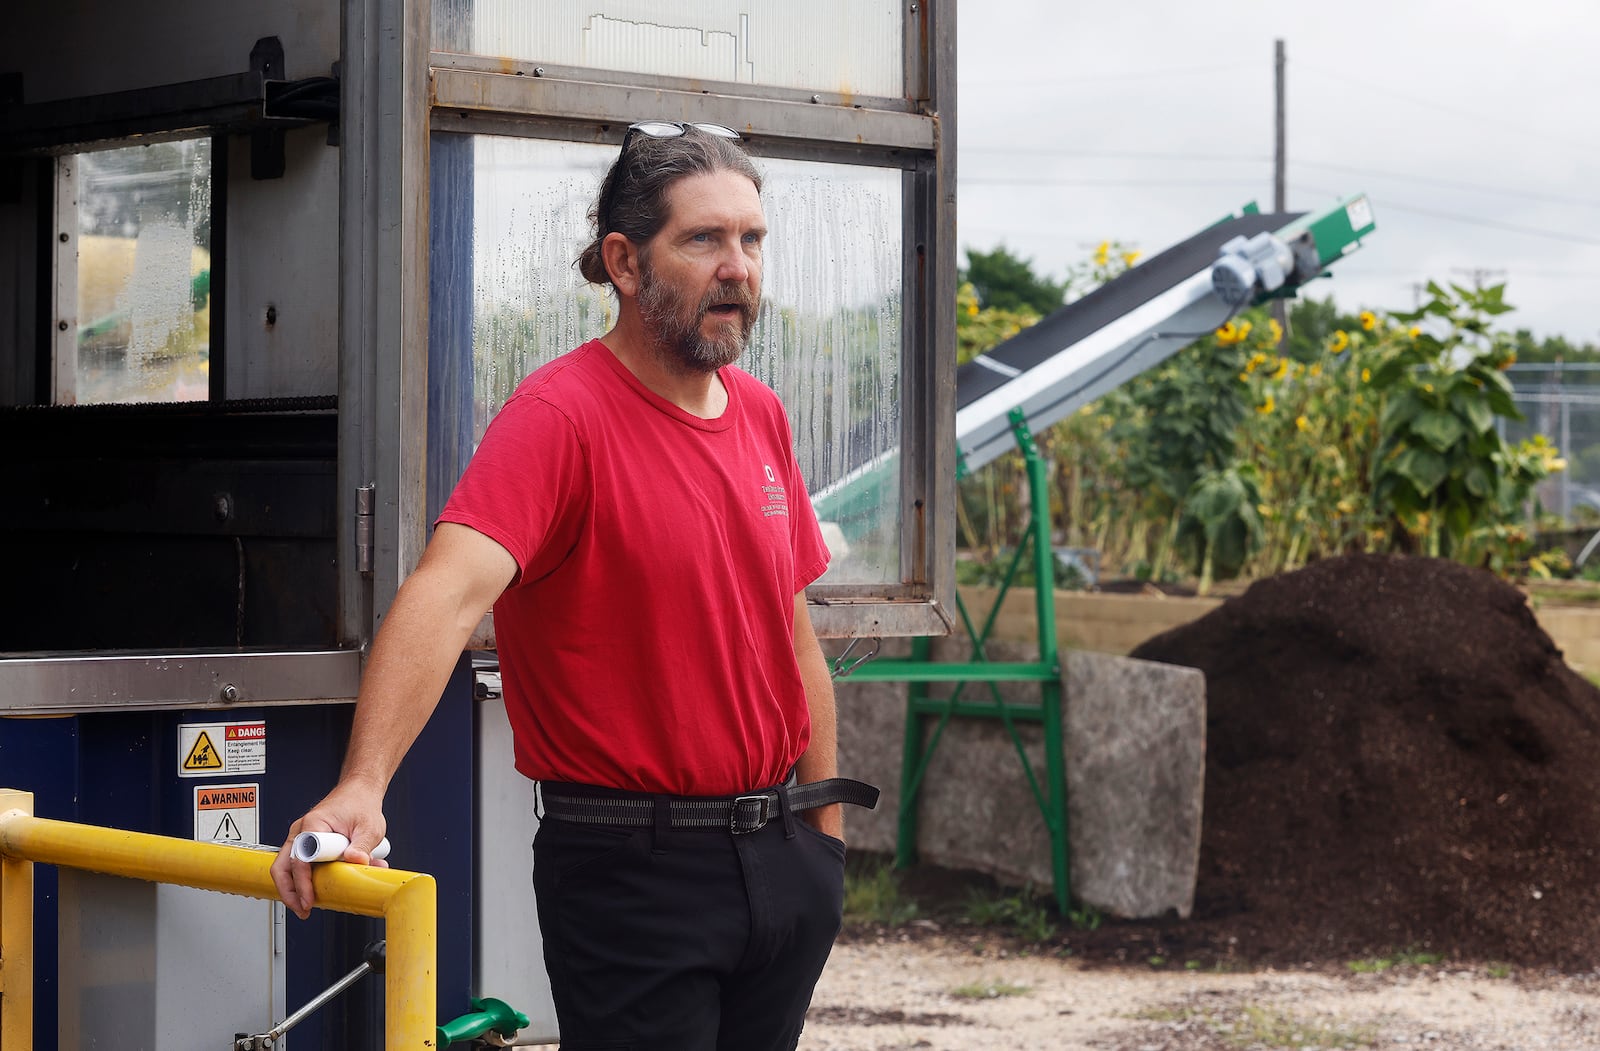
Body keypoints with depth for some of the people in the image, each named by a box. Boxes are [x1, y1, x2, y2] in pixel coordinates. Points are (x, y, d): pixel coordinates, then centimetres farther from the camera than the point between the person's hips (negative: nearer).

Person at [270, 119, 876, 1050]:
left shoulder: (760, 415, 9)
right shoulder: (562, 414, -16)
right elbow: (451, 588, -31)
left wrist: (826, 829, 14)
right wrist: (362, 786, -44)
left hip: (780, 863, 7)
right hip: (633, 870, -7)